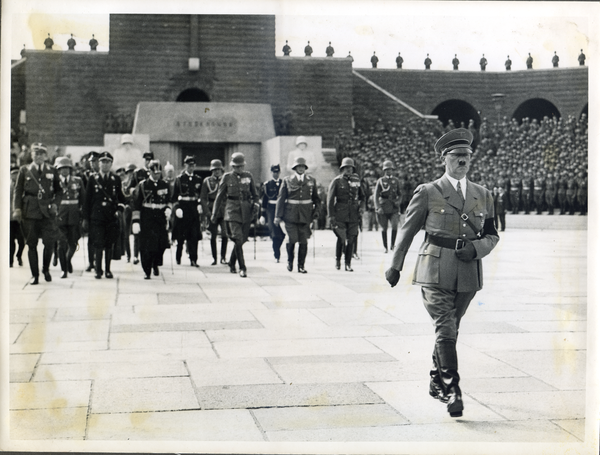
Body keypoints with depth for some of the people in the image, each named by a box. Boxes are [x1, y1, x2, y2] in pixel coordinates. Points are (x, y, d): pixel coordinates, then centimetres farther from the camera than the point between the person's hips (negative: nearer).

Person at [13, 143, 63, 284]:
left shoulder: (52, 171, 11)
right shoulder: (24, 170, 10)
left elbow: (59, 191, 16)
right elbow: (18, 190, 8)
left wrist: (55, 203, -1)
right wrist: (17, 208, -3)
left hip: (47, 212, 0)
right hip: (29, 212, 0)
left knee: (49, 242, -7)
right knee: (31, 244, 2)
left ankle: (46, 269, 18)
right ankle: (34, 275, 11)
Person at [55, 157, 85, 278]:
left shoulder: (78, 181, 7)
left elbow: (83, 198, 13)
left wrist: (83, 214, 9)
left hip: (74, 216, 1)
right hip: (60, 216, -1)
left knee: (73, 243, 2)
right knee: (62, 243, -4)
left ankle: (68, 259, 33)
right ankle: (64, 270, 4)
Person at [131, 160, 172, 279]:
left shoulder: (165, 185, 10)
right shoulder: (142, 185, -2)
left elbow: (168, 200, 22)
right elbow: (135, 204, -3)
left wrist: (168, 208, -1)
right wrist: (135, 221, -9)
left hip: (161, 219, 3)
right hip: (146, 220, -3)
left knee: (162, 245, -1)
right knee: (146, 247, -5)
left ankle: (156, 264, 26)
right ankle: (147, 271, 7)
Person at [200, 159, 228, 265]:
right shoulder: (207, 181, 5)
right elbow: (203, 198, 4)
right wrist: (208, 212, -5)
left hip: (224, 211, 0)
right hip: (212, 211, 0)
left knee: (225, 234, -11)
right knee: (213, 236, 4)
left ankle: (223, 257, -2)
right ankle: (214, 258, 13)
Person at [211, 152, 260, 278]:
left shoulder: (248, 176, 9)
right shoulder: (227, 177, 3)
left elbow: (255, 194, 19)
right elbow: (219, 196, 8)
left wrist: (256, 205, 0)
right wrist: (215, 214, 9)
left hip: (246, 211, 3)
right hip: (232, 211, -3)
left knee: (242, 239, 8)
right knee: (238, 239, -14)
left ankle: (231, 263, 30)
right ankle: (242, 268, -10)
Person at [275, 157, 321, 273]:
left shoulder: (311, 181, 11)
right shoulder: (287, 181, 5)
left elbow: (316, 198, 18)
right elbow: (280, 198, 4)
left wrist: (316, 212, 4)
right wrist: (278, 216, -1)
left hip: (305, 215, 2)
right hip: (290, 215, -2)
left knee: (303, 241, -1)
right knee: (292, 239, -10)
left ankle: (301, 266, 10)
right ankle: (290, 260, 16)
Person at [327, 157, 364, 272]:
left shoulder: (356, 180, 10)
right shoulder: (336, 181, -1)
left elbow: (361, 196, 24)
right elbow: (330, 199, -3)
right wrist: (331, 216, -9)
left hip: (353, 215, 3)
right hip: (340, 215, -3)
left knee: (351, 239, 1)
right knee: (341, 238, -8)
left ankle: (348, 264, 8)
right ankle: (338, 259, 13)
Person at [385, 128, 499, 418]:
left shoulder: (483, 195, 11)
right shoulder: (427, 192, 0)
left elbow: (492, 235, 17)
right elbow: (407, 231, 7)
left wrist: (476, 248, -5)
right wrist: (395, 266, 11)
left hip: (467, 274, 4)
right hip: (435, 272, -4)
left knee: (449, 331, 13)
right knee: (446, 330, -12)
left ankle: (436, 382, 30)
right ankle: (452, 390, -8)